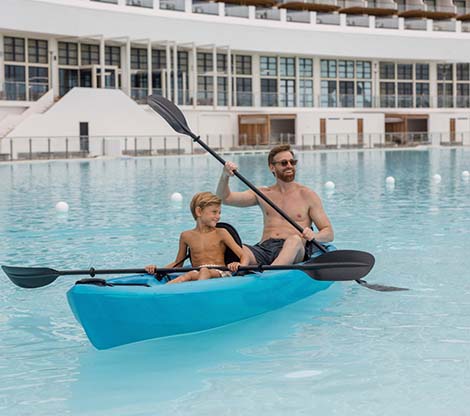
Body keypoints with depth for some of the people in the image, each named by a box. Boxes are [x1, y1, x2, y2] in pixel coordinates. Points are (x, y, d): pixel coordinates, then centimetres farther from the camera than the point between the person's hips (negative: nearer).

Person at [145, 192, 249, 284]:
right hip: (197, 274, 2)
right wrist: (157, 269, 10)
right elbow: (178, 263, 28)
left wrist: (240, 266, -20)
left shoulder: (221, 233, 10)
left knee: (204, 271, -38)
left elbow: (244, 257, 6)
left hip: (220, 274, -2)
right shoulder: (186, 236, 16)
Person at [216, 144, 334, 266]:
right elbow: (225, 198, 18)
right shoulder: (263, 194, 22)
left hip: (293, 252, -3)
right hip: (264, 248, 3)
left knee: (295, 240, -39)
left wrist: (314, 236, -15)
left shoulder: (307, 195, 13)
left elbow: (329, 234, 9)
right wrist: (225, 176, -2)